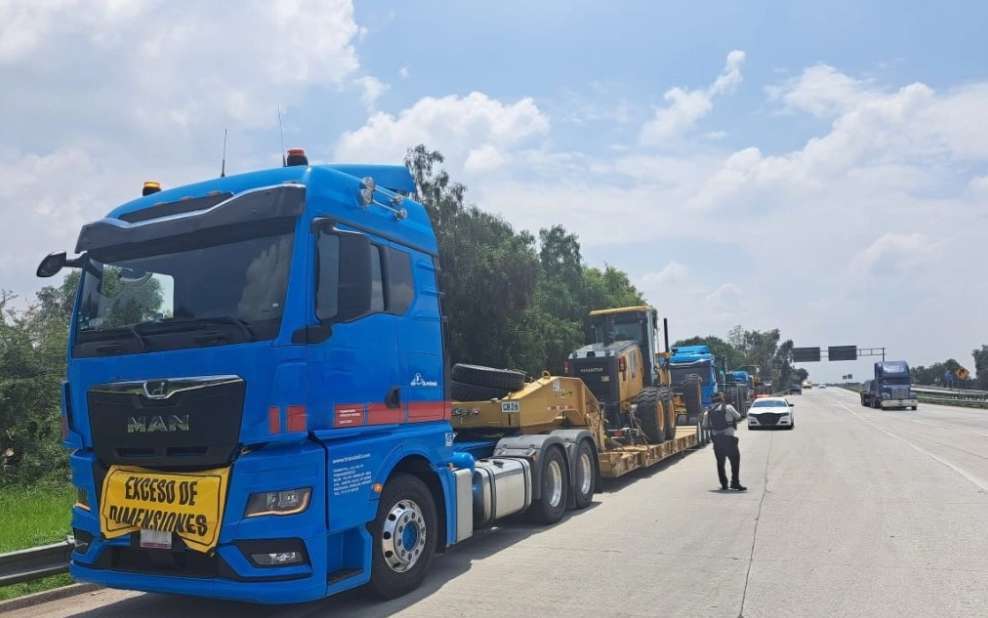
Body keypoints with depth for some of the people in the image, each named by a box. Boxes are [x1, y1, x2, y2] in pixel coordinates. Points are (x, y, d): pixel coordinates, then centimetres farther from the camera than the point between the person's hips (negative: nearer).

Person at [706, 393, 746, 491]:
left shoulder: (710, 411, 7)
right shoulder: (728, 407, -4)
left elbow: (707, 426, 8)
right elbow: (738, 417, 9)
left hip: (716, 438, 4)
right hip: (729, 438, -4)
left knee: (720, 462, 11)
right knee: (735, 461, 1)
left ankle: (724, 484, 13)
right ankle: (735, 483, -6)